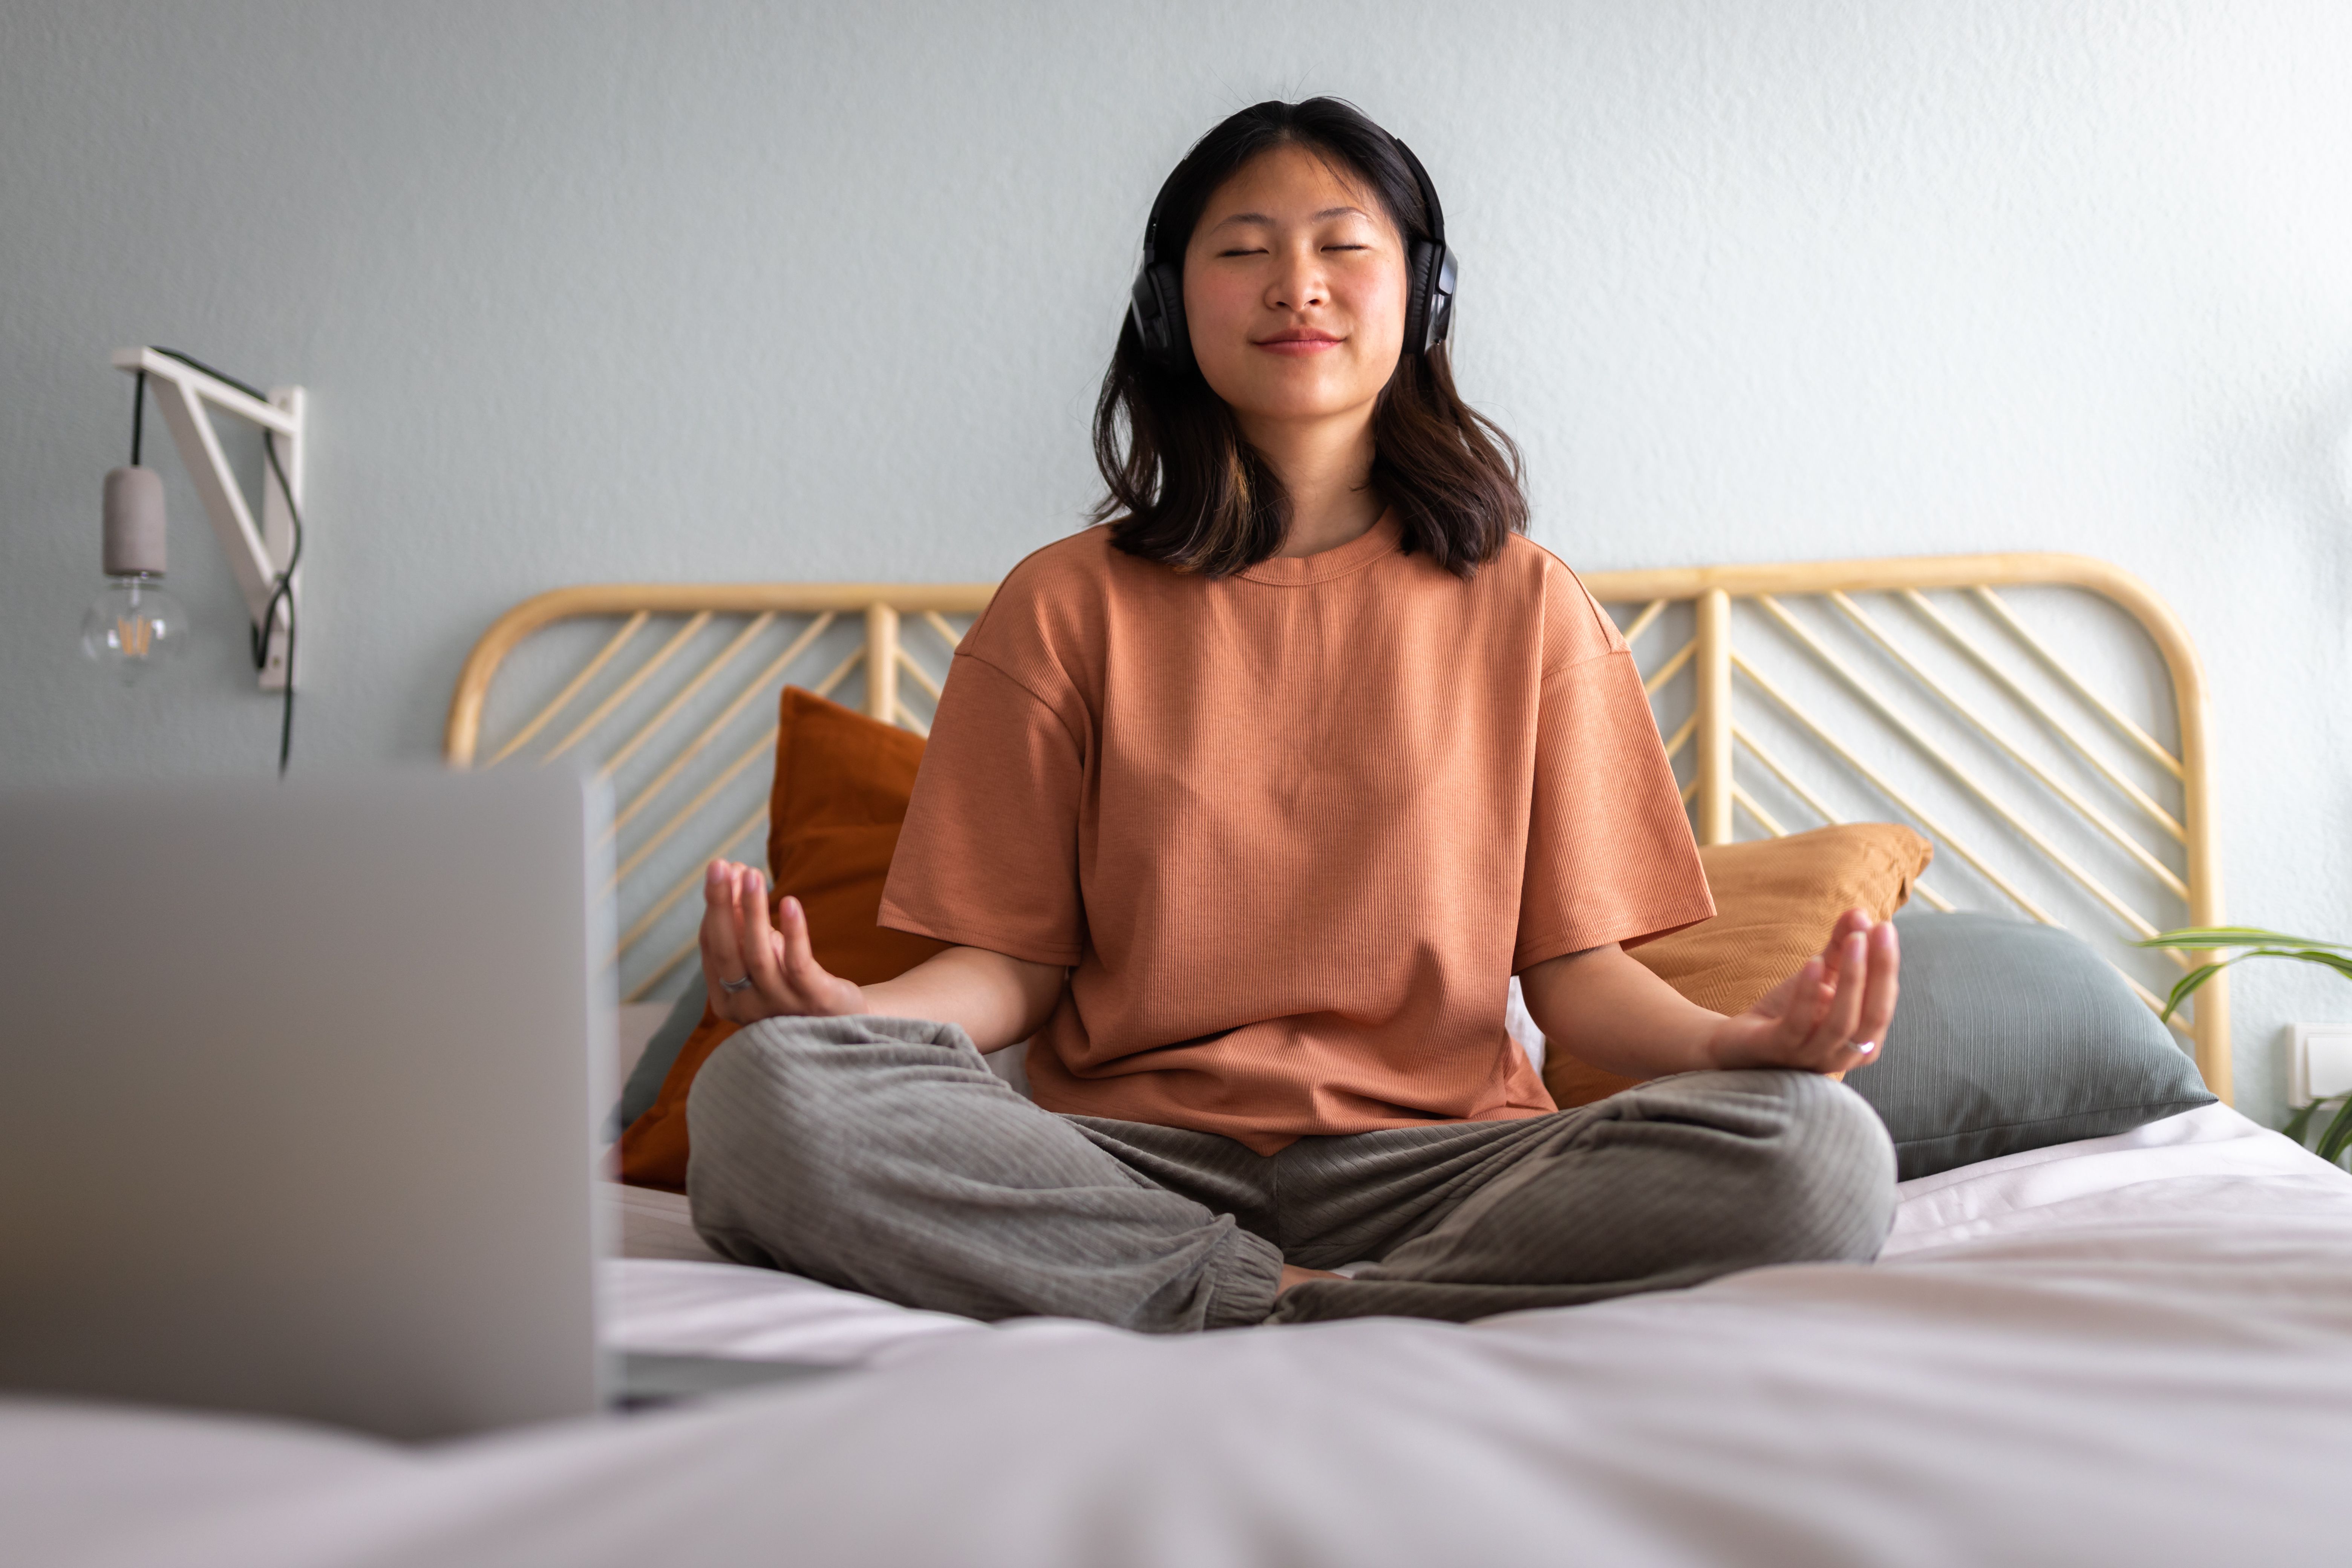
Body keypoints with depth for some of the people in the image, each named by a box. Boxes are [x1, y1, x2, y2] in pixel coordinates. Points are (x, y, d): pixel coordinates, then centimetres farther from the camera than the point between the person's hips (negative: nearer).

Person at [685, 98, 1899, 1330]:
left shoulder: (1526, 606, 10)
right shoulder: (1066, 607, 9)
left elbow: (1576, 962, 7)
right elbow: (1012, 961, 5)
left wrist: (1735, 1038, -15)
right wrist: (851, 1008, -17)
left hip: (1430, 1157, 1)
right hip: (1129, 1162, 0)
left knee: (1823, 1153, -26)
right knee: (756, 1101, -29)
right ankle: (1305, 1310, -22)